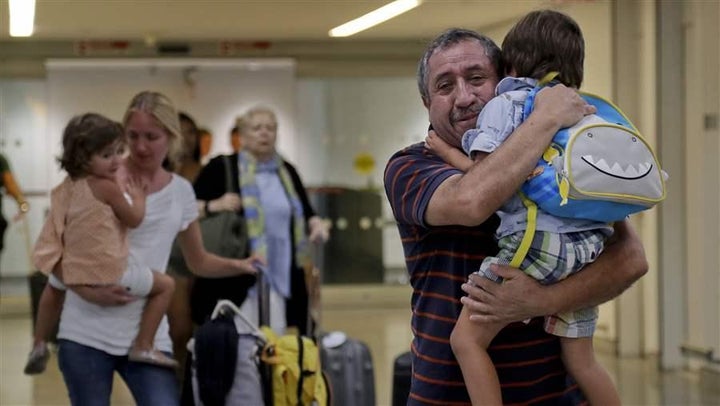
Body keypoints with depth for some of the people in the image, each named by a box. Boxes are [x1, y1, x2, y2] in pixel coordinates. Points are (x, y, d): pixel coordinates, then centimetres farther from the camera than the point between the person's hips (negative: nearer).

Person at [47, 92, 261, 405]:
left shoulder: (180, 191, 8)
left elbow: (198, 262, 19)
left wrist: (238, 266, 1)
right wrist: (89, 292, -21)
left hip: (147, 335, 3)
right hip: (86, 332, -3)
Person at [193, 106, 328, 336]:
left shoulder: (287, 172, 15)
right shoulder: (221, 168, 1)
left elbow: (306, 212, 22)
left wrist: (316, 224, 1)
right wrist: (213, 206, -17)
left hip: (284, 280, 4)